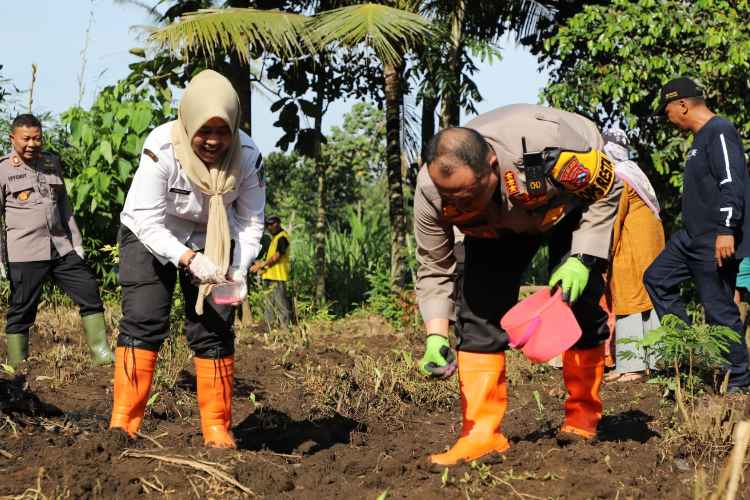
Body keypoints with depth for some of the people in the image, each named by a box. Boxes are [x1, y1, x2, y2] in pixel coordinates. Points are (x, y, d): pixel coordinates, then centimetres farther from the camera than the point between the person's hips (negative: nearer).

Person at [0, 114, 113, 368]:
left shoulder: (52, 163, 13)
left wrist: (76, 242, 18)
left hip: (62, 248, 5)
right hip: (24, 253, -5)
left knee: (89, 292, 2)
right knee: (22, 310, -1)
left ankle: (101, 353, 8)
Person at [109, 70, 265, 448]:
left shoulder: (246, 155, -22)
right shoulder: (161, 148, -32)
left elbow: (251, 222, -12)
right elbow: (147, 221, -30)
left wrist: (239, 270, -28)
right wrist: (189, 259, -43)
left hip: (212, 242, 3)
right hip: (151, 238, -2)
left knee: (214, 328, -4)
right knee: (143, 320, -14)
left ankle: (217, 428, 4)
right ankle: (123, 422, -12)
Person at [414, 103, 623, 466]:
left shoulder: (549, 146, -44)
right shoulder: (432, 190, -34)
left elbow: (607, 191, -24)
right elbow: (433, 270, -19)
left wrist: (581, 259, -32)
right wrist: (436, 336, -31)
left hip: (573, 200, -2)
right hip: (497, 226, 2)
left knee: (579, 302, -10)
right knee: (478, 304, -15)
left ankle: (583, 416, 9)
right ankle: (481, 434, -13)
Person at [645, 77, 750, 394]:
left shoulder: (720, 132, -14)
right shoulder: (701, 137, 18)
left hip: (715, 242, -11)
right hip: (693, 237, 11)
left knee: (719, 310, -7)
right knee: (657, 278, 15)